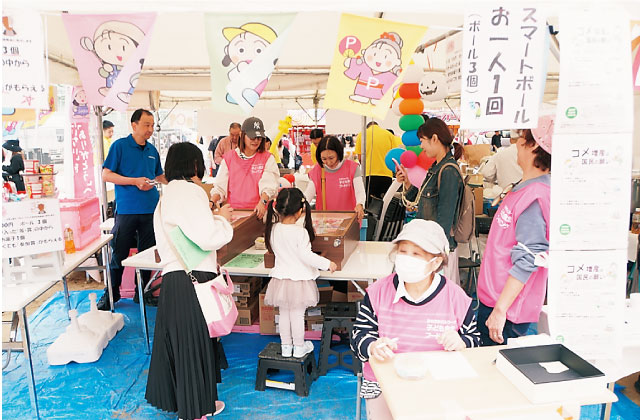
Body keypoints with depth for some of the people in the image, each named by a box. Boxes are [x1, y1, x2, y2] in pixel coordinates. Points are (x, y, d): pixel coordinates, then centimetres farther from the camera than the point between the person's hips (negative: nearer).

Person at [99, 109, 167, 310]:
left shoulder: (152, 150, 13)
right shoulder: (119, 145, -3)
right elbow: (106, 175, -7)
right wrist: (135, 181, -16)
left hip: (150, 210, 5)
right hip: (126, 209, -5)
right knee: (119, 253, 2)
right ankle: (111, 294, 18)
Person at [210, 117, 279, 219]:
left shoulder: (267, 158, 7)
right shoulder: (229, 157, 13)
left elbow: (269, 184, -6)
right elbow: (220, 185, 10)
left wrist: (262, 202, -24)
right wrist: (211, 202, -7)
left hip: (257, 212, -1)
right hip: (233, 211, 1)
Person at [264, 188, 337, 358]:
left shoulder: (273, 229, -6)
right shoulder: (301, 232, -21)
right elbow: (306, 256, -22)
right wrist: (328, 264, -12)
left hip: (281, 278, 4)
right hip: (299, 279, -4)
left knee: (284, 313, 16)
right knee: (298, 314, 9)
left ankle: (286, 346, 29)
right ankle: (299, 347, 24)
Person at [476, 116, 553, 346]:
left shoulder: (534, 196, -21)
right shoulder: (525, 189, 10)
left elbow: (528, 261, -25)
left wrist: (500, 309, -24)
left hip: (506, 307, -9)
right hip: (492, 300, 9)